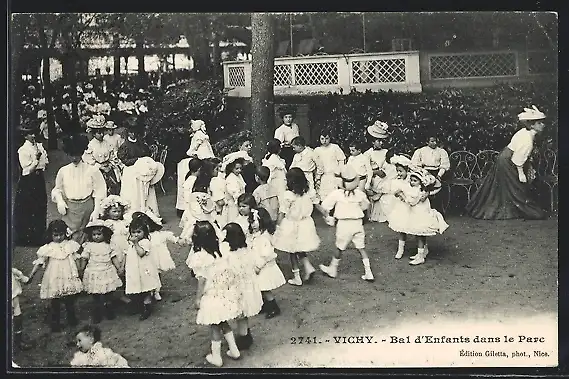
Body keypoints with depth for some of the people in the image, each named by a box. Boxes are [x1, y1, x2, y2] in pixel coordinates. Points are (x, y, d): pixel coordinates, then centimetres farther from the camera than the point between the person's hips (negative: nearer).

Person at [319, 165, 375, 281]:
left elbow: (325, 206, -9)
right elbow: (365, 205, 12)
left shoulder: (337, 194, -15)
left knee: (340, 248, 14)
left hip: (344, 224, -3)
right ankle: (368, 273, 12)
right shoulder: (359, 193, -5)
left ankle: (332, 270, 31)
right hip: (358, 223, 3)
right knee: (361, 248, 11)